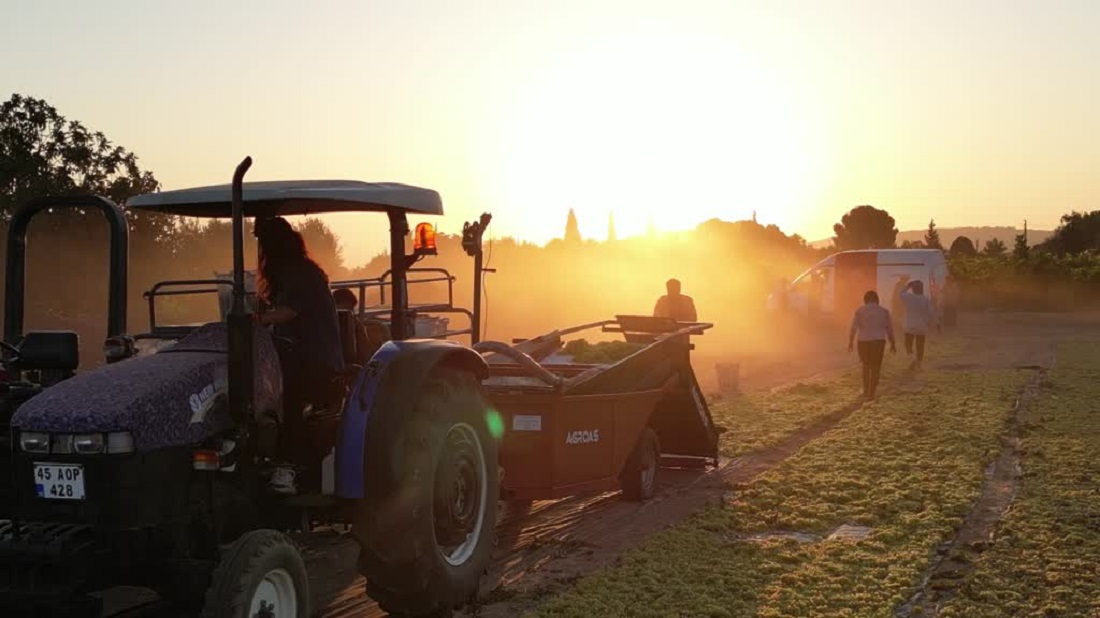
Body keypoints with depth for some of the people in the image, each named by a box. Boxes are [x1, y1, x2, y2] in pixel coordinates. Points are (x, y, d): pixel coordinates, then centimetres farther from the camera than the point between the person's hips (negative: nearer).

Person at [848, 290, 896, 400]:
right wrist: (893, 344, 13)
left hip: (863, 341, 0)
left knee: (866, 366, 20)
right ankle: (871, 393, 5)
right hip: (878, 341, 0)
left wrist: (851, 342, 6)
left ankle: (866, 391, 20)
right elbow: (890, 329, 4)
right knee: (876, 367, 9)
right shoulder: (884, 311, 3)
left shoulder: (859, 311, 0)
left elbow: (853, 328, -5)